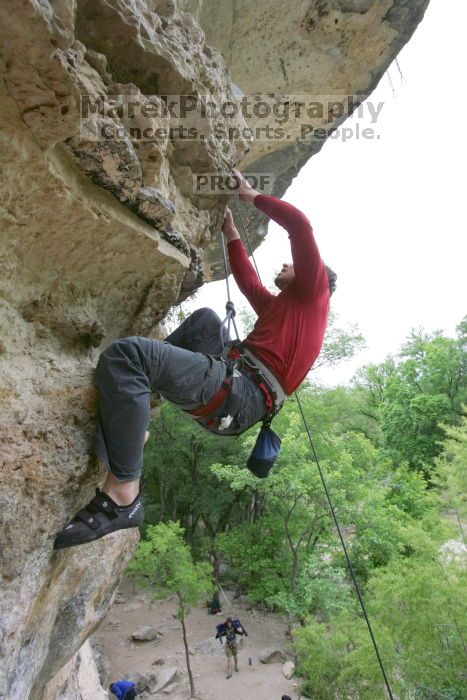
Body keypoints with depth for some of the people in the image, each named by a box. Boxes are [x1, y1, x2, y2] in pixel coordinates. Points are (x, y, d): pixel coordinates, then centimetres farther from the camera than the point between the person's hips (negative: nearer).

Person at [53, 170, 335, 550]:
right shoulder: (279, 305, 33)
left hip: (240, 396, -10)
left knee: (126, 354, -28)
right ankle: (143, 393, 15)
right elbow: (248, 280, 46)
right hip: (233, 379, 10)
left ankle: (122, 495, -25)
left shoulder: (312, 293, 10)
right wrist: (231, 233, 48)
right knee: (206, 319, 32)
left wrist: (252, 195, 13)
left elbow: (299, 224, 0)